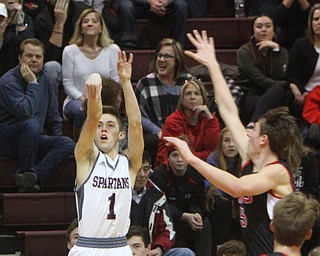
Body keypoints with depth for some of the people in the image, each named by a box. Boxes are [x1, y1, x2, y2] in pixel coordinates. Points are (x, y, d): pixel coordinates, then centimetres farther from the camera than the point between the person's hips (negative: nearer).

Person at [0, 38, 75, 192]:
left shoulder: (44, 79, 9)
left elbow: (53, 116, 20)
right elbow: (24, 111, -30)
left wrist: (57, 140, 13)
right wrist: (33, 84, -20)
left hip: (33, 141, 7)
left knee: (68, 144, -18)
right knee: (31, 125, -37)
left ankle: (34, 176, -35)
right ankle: (25, 173, -27)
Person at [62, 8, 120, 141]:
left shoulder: (112, 49, 5)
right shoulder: (70, 51, 1)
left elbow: (115, 82, 2)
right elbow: (68, 84, 0)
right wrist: (84, 100, -15)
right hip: (76, 101, -1)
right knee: (81, 109, -38)